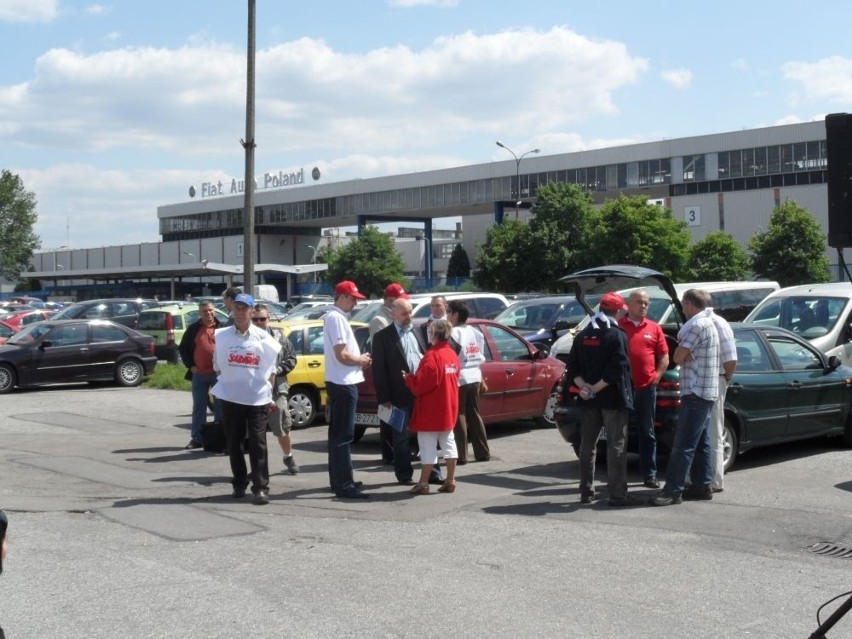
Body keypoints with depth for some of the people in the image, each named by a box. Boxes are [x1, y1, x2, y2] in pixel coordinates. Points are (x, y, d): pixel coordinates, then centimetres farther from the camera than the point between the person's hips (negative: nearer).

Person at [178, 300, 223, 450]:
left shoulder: (221, 328, 2)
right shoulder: (193, 329, 8)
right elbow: (183, 348, 11)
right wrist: (191, 366, 0)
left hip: (218, 373, -2)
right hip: (199, 374, 2)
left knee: (220, 405, 4)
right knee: (199, 407, 6)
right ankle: (197, 439, 11)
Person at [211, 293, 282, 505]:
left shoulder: (263, 338, 0)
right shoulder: (222, 336, 2)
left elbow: (271, 368, 7)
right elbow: (218, 365, 12)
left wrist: (269, 393, 5)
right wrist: (227, 383, 7)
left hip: (258, 398, -2)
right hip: (231, 398, 2)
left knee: (257, 444, -4)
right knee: (234, 444, 8)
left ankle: (261, 488, -2)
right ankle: (239, 484, 21)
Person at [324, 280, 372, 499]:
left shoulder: (336, 317, 15)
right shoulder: (336, 318, -16)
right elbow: (341, 355, -22)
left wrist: (359, 358, 8)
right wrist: (361, 360, -6)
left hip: (339, 382, 11)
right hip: (343, 383, -11)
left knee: (338, 433, 15)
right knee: (343, 435, -9)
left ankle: (338, 480, 23)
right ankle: (344, 485, -8)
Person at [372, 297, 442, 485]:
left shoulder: (417, 333, 14)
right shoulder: (382, 337, -3)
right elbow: (378, 369, -6)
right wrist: (384, 398, -11)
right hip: (400, 395, -5)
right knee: (401, 437, 5)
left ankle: (433, 473, 13)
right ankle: (404, 474, 14)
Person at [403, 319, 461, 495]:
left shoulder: (432, 356, -20)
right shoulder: (453, 355, 7)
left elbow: (420, 384, -23)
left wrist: (408, 378, -5)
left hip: (431, 411, -8)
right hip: (449, 409, 8)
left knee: (428, 447, -2)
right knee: (448, 443, 13)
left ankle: (423, 483, 3)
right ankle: (450, 481, 16)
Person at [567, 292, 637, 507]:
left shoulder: (583, 335, 10)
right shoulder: (617, 335, -10)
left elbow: (573, 366, 5)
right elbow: (618, 368, -20)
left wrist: (583, 386, -6)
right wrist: (596, 388, -16)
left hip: (589, 400, 6)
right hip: (613, 398, -6)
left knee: (587, 445, 12)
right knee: (616, 446, -1)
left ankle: (586, 492, 16)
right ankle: (617, 494, -2)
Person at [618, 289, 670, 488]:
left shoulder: (654, 328, 9)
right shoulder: (617, 326, 1)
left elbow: (664, 357, 12)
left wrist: (656, 377, 1)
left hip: (647, 387, 2)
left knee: (647, 432, 8)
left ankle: (649, 475, 14)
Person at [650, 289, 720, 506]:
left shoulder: (697, 325, -15)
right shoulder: (708, 323, 18)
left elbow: (677, 357, -13)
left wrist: (682, 352, 5)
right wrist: (686, 353, -1)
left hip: (696, 393, -10)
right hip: (706, 392, 10)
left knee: (683, 445, -11)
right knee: (701, 443, 12)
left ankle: (673, 490, -11)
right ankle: (702, 486, 16)